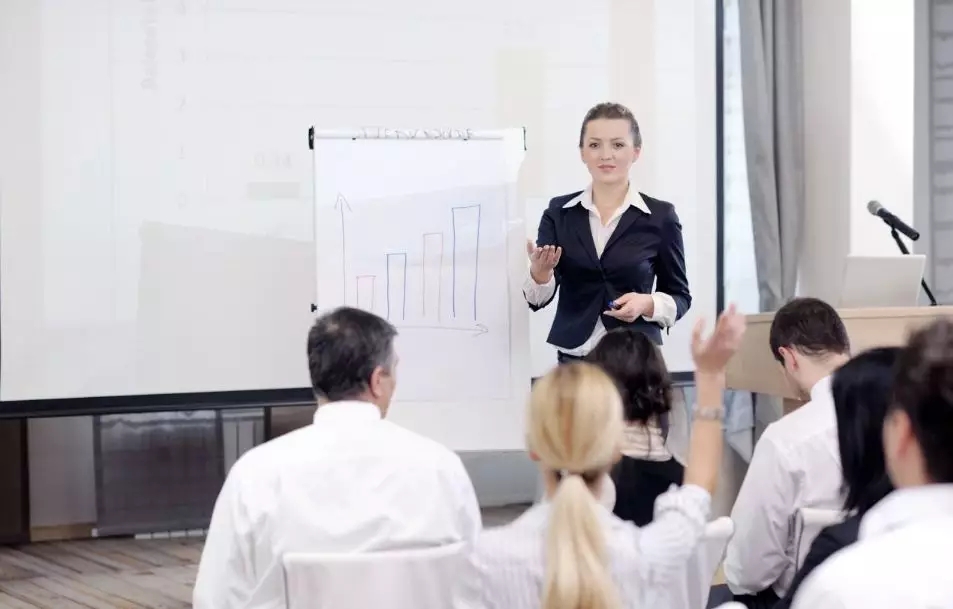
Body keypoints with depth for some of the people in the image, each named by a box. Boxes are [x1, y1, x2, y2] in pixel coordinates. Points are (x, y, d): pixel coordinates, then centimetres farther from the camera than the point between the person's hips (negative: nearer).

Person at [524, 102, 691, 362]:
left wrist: (647, 304, -13)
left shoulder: (660, 216, 0)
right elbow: (538, 300, 2)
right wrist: (540, 272, -18)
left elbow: (680, 297, 7)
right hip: (573, 359, 2)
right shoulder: (559, 212, 5)